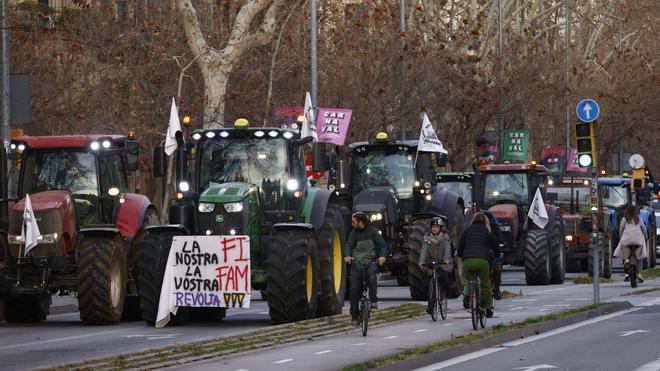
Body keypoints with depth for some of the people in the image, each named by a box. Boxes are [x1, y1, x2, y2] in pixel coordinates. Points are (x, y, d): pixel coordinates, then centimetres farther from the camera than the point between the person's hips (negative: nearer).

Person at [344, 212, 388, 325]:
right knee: (354, 289, -6)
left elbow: (382, 245, -1)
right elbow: (348, 245, -2)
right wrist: (347, 256, -24)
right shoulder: (354, 233, 10)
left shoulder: (372, 231, 4)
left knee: (371, 274, -35)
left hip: (370, 261, -2)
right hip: (356, 262, 2)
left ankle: (373, 301, -22)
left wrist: (382, 256, -21)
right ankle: (354, 315, 6)